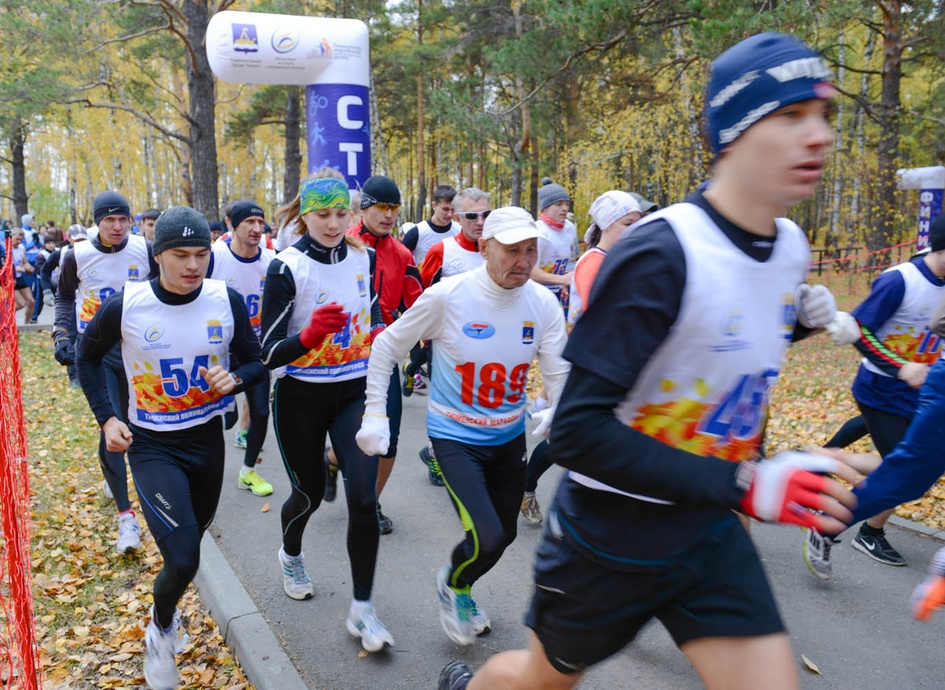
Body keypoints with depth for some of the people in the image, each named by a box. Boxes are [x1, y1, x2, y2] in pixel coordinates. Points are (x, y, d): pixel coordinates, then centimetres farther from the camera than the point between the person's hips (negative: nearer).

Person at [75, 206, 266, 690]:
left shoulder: (227, 301, -11)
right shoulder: (125, 305, -15)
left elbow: (255, 361, 0)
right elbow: (88, 357, 4)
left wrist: (235, 378, -22)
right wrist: (106, 417, -3)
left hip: (208, 440, 3)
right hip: (151, 446, -3)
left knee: (191, 539, 21)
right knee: (183, 559, -14)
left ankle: (164, 612, 53)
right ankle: (161, 630, 20)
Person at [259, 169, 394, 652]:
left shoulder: (364, 258, -1)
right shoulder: (287, 268, -14)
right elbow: (268, 353, -17)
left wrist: (383, 333, -2)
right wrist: (309, 336, -35)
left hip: (355, 394, 3)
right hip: (300, 399, -2)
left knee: (363, 499, -8)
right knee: (309, 493, 14)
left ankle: (362, 610, 8)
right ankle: (290, 555, 51)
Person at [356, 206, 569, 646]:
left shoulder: (542, 304, -10)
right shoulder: (447, 296, -20)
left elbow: (560, 374, -10)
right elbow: (387, 346, -8)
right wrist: (374, 416, -11)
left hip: (509, 437, 5)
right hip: (455, 437, -5)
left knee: (505, 535, 17)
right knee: (487, 540, -17)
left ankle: (461, 593, 51)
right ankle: (451, 583, 21)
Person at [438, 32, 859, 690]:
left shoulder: (792, 246, -1)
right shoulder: (657, 257, -27)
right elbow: (578, 430, -29)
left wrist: (798, 321, -1)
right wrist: (744, 486, -31)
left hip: (710, 535, 6)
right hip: (609, 537, -5)